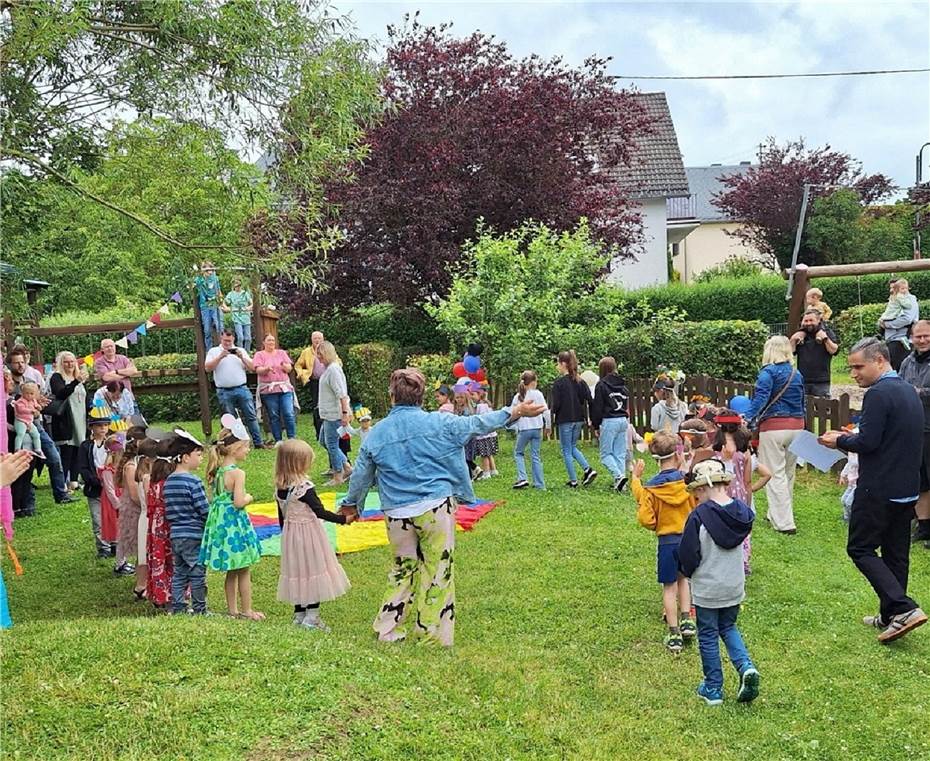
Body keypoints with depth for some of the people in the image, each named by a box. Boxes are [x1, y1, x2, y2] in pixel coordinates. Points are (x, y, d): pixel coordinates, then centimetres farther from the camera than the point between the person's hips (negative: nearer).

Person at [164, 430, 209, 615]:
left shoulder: (168, 481, 7)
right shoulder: (193, 482, -17)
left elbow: (168, 510, 11)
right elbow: (204, 510, -16)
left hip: (175, 534, 7)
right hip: (193, 535, -7)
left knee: (179, 572, 15)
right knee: (198, 573, 3)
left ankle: (177, 607, 19)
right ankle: (199, 609, 10)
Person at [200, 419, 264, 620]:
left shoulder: (217, 471, 5)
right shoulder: (237, 473, -19)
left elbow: (212, 499, 10)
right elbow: (239, 502, -24)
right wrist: (249, 498, -4)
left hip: (220, 522, 8)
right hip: (235, 523, -8)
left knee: (232, 571, 18)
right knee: (244, 570, 6)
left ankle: (232, 609, 25)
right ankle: (246, 610, 14)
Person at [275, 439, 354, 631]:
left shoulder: (279, 487, 0)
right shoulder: (305, 487, -21)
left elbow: (281, 516, 9)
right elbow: (320, 512, -20)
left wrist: (285, 535, 19)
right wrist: (343, 519, -12)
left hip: (290, 534, 7)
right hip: (308, 533, -7)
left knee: (297, 570, 15)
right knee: (314, 570, 3)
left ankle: (299, 614, 23)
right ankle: (311, 616, 5)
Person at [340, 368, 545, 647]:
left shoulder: (376, 433, 2)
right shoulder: (440, 423, -5)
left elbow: (360, 474, 12)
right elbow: (478, 423, 3)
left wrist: (351, 503, 30)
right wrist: (514, 412, 15)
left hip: (397, 514, 3)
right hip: (436, 508, -3)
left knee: (403, 568, 18)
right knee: (438, 570, 7)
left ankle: (389, 630, 21)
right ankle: (433, 635, 14)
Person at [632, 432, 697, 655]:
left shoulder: (651, 488, -13)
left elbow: (646, 520, -13)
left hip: (667, 542, -2)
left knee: (669, 587, 8)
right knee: (683, 579, 25)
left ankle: (674, 634, 11)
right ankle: (686, 620, 17)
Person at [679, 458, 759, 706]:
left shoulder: (699, 516, -23)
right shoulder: (742, 512, -6)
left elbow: (688, 555, -18)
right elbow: (741, 543, 7)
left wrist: (688, 572, 3)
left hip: (707, 590, -5)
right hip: (735, 587, 5)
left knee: (708, 636, 12)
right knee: (728, 628, 25)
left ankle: (713, 689, 21)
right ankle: (746, 666, 3)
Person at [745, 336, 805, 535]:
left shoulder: (769, 372, -7)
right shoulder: (797, 374, 13)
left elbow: (760, 397, -21)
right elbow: (802, 404, 18)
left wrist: (748, 418, -28)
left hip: (774, 427, -7)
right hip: (796, 426, 7)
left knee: (775, 475, -2)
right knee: (789, 473, 17)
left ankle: (785, 523, -4)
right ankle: (779, 513, 31)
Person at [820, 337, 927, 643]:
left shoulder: (878, 394, -18)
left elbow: (867, 442, -22)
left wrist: (840, 440, -4)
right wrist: (851, 438, 13)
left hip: (879, 489, -9)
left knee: (860, 548, 1)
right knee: (895, 553, 15)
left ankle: (904, 609, -9)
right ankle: (890, 617, 24)